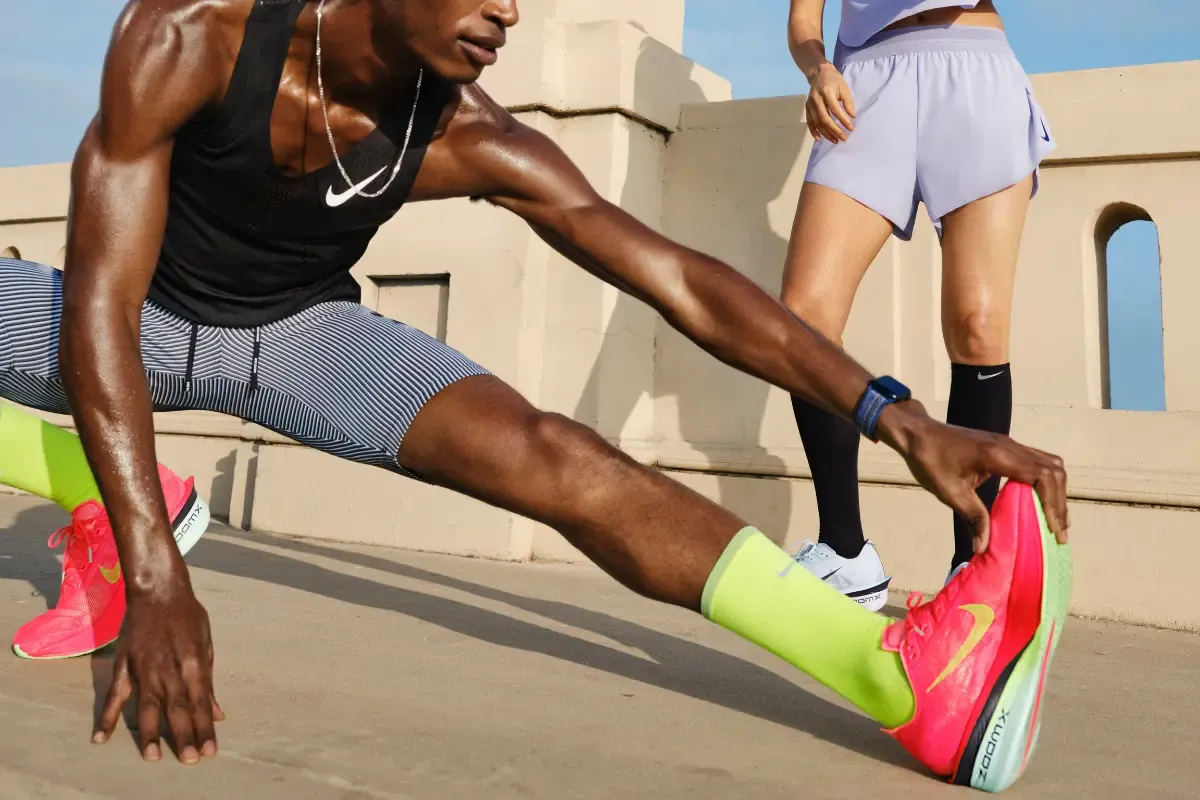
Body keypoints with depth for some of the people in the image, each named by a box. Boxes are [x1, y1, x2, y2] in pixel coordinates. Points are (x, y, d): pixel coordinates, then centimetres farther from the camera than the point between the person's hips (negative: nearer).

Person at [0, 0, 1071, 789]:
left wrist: (901, 420, -33)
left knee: (553, 460, -28)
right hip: (143, 317, 2)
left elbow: (680, 280, -26)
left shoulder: (476, 144, -25)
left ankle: (907, 672, -38)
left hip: (301, 333, -1)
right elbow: (100, 306, -33)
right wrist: (152, 577, -42)